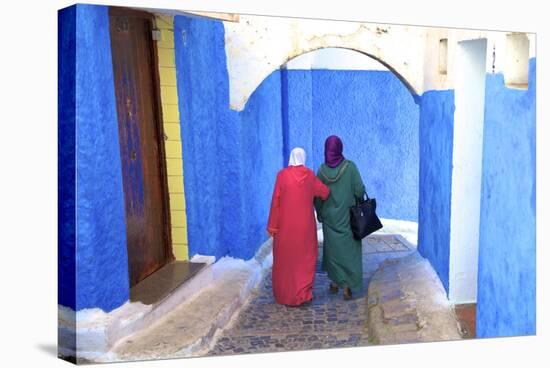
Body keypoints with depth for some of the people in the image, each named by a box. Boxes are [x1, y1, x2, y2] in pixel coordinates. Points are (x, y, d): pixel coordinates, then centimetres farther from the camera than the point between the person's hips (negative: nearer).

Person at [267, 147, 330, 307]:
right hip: (305, 225, 1)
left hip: (285, 225, -1)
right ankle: (303, 293, 6)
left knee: (285, 258, 11)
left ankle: (285, 294, 19)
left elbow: (275, 201, -9)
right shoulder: (310, 175, -2)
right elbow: (325, 192, 9)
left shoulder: (282, 175, -8)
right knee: (304, 258, 12)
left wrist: (272, 225, -3)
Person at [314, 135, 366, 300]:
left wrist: (319, 214, 14)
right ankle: (347, 288, 0)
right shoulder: (350, 166, -13)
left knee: (332, 247, 17)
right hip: (348, 215, -2)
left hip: (330, 216, 2)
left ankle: (334, 283, 22)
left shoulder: (322, 170, -7)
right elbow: (360, 190, -13)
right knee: (349, 250, 5)